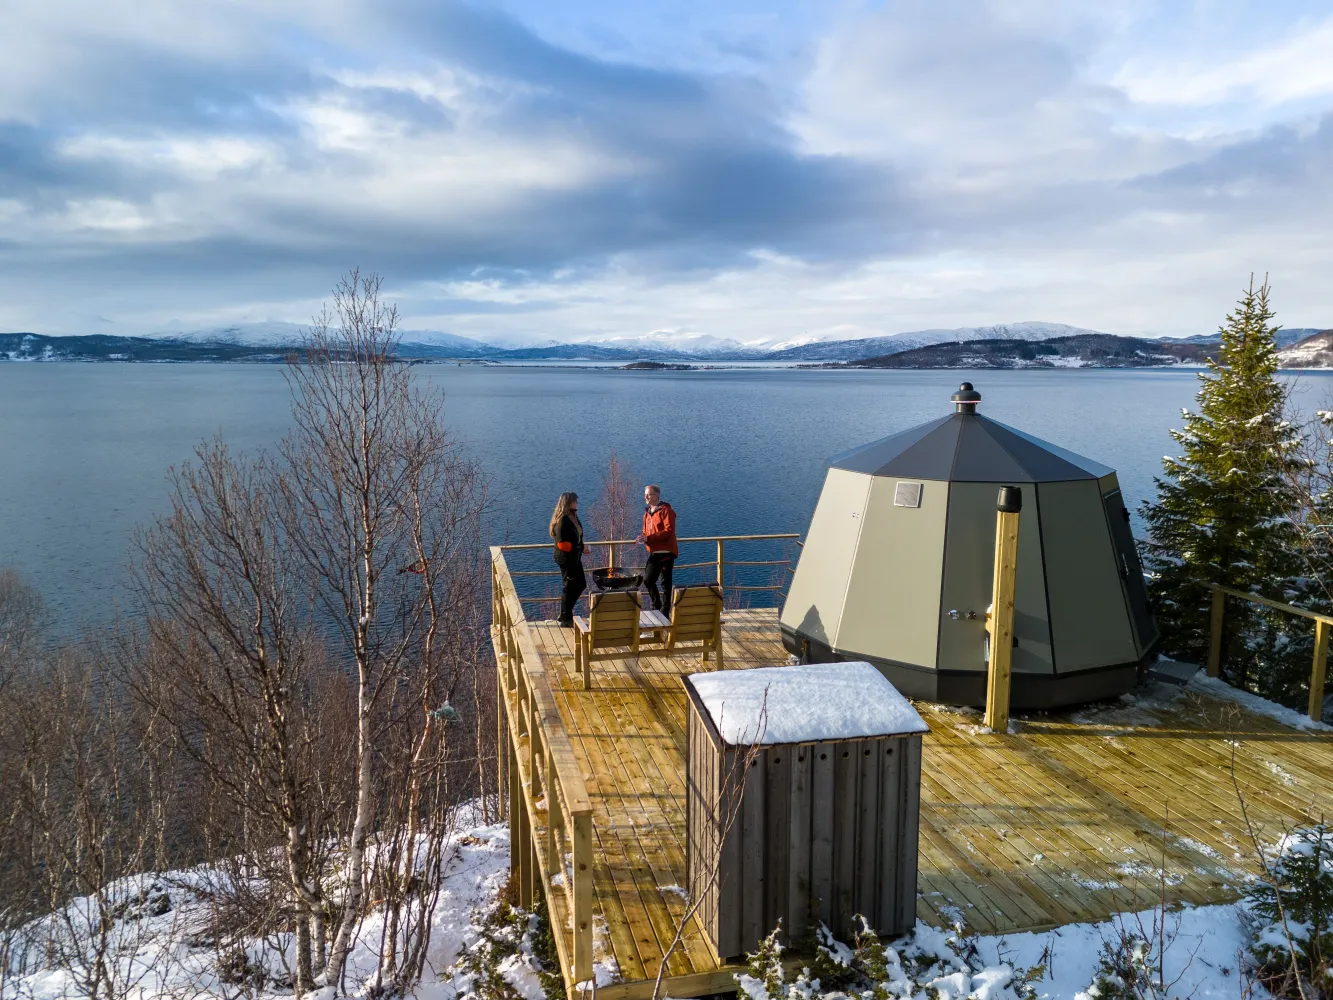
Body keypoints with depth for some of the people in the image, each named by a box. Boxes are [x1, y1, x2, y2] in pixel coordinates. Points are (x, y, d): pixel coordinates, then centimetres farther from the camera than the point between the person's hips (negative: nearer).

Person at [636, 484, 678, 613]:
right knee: (648, 579, 4)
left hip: (666, 552, -7)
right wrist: (643, 539, -3)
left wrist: (648, 538, -24)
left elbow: (669, 531, -20)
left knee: (665, 582, 0)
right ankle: (656, 606, 21)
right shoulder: (647, 513, 15)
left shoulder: (666, 510, -10)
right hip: (653, 553, 7)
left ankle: (665, 610, 8)